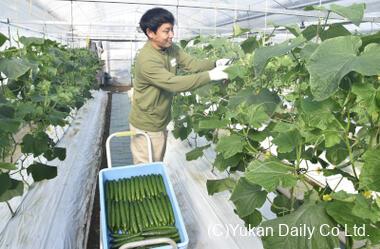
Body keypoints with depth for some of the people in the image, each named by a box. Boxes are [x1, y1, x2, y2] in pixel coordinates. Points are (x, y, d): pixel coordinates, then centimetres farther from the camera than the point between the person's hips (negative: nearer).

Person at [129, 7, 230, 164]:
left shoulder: (171, 49, -1)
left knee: (158, 165, 24)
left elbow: (191, 64, -7)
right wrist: (210, 76, -36)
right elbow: (174, 83, -35)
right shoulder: (146, 59, -29)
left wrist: (215, 64, -25)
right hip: (146, 126, -8)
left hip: (161, 122, 8)